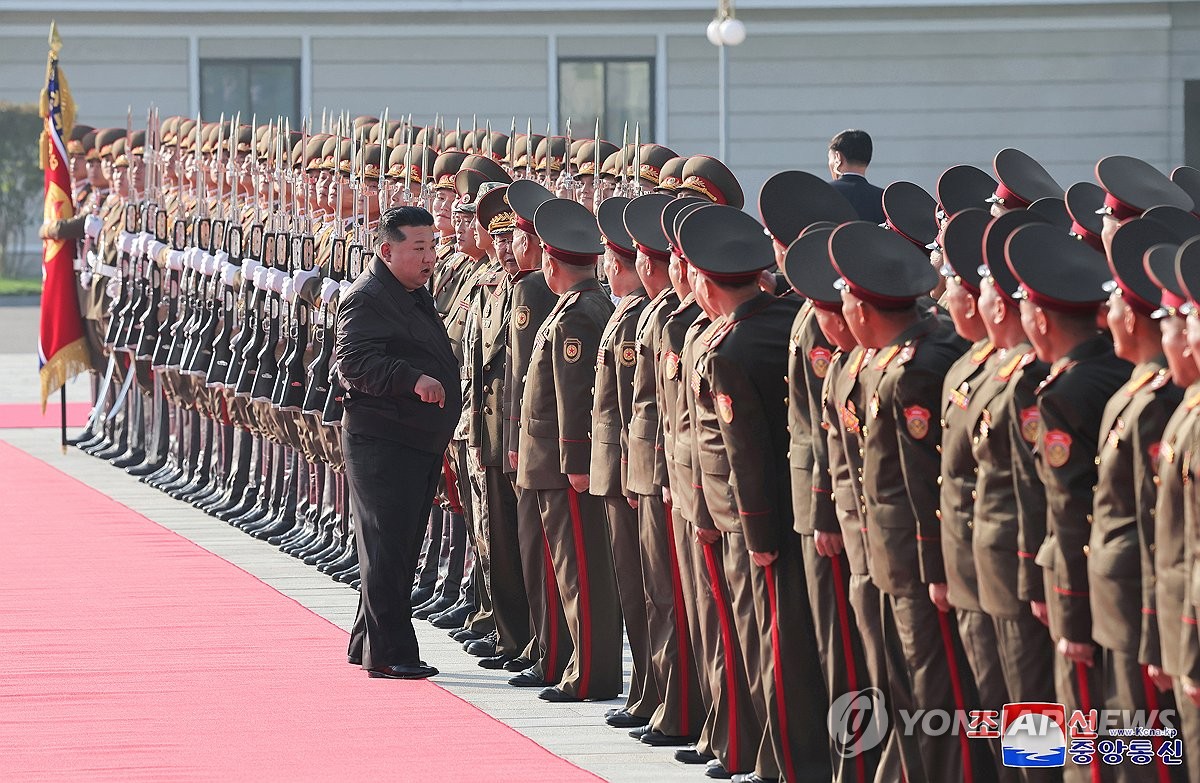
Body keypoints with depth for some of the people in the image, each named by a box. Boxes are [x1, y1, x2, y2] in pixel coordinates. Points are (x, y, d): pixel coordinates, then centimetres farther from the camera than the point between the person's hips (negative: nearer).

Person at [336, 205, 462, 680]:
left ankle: (367, 643, 23)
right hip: (382, 441, -10)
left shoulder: (416, 296, 18)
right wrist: (412, 379, -35)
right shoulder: (367, 298, -12)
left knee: (400, 548, 14)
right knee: (387, 548, -8)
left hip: (421, 443, 10)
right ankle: (388, 653, -5)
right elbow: (355, 362, -25)